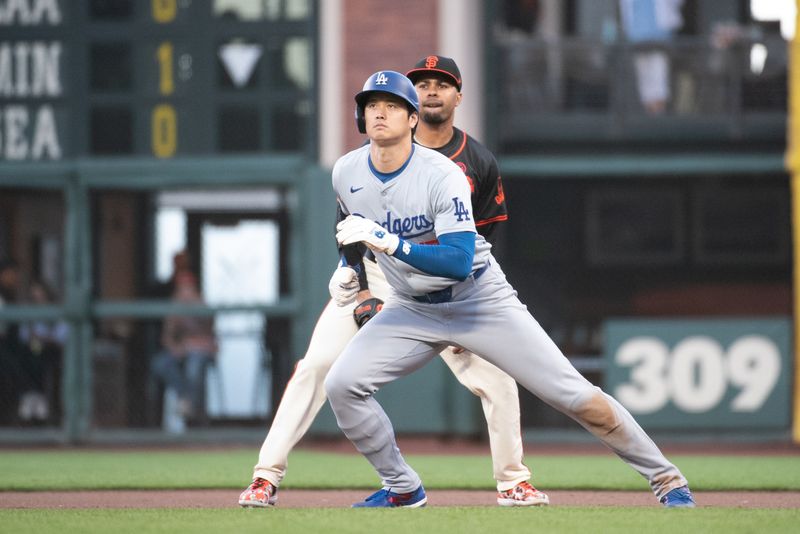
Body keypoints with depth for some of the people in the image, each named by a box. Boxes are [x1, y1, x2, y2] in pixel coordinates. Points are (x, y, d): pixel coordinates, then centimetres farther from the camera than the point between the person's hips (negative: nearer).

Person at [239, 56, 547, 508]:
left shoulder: (481, 165, -4)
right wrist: (364, 294, -14)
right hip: (375, 272, -1)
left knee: (498, 379, -8)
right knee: (316, 366, -15)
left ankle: (513, 482, 10)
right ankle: (267, 478, -12)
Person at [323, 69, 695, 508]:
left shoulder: (441, 175, -24)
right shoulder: (346, 173, -7)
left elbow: (459, 262, -34)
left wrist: (389, 243, -41)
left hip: (481, 302, -5)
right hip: (413, 310, 5)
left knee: (573, 395, -9)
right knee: (342, 385, -15)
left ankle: (666, 479, 4)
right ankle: (402, 488, 5)